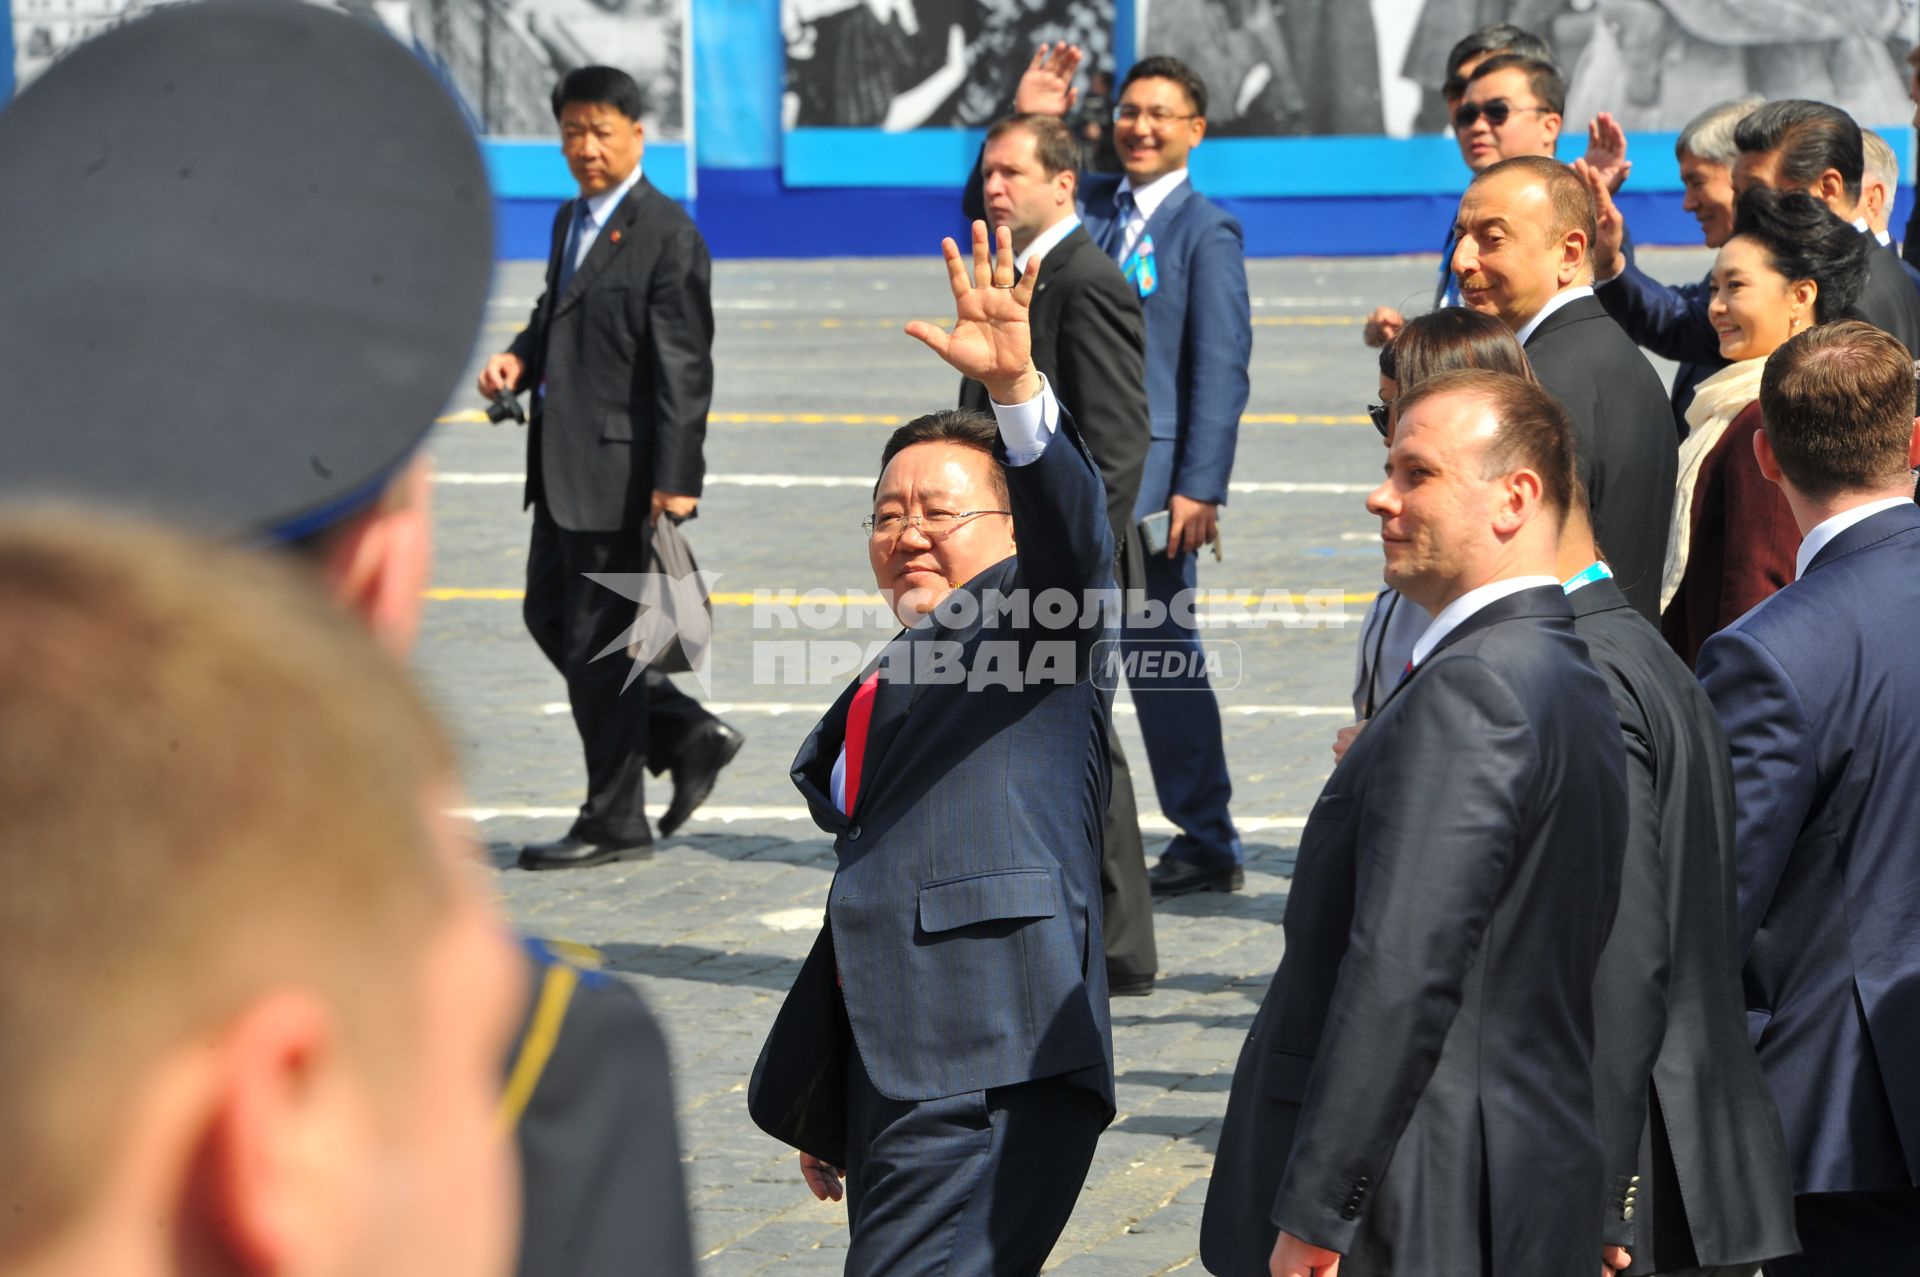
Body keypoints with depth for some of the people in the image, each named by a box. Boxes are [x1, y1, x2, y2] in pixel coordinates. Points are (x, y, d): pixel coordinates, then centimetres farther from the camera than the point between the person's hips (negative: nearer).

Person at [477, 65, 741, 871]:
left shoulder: (667, 235, -13)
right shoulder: (572, 221, 14)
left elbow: (683, 366, -17)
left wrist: (676, 479, -22)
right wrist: (520, 359, 5)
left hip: (620, 466, -9)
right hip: (563, 466, 9)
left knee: (597, 639, -3)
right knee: (550, 616, 14)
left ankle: (614, 822, 8)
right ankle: (685, 733, 25)